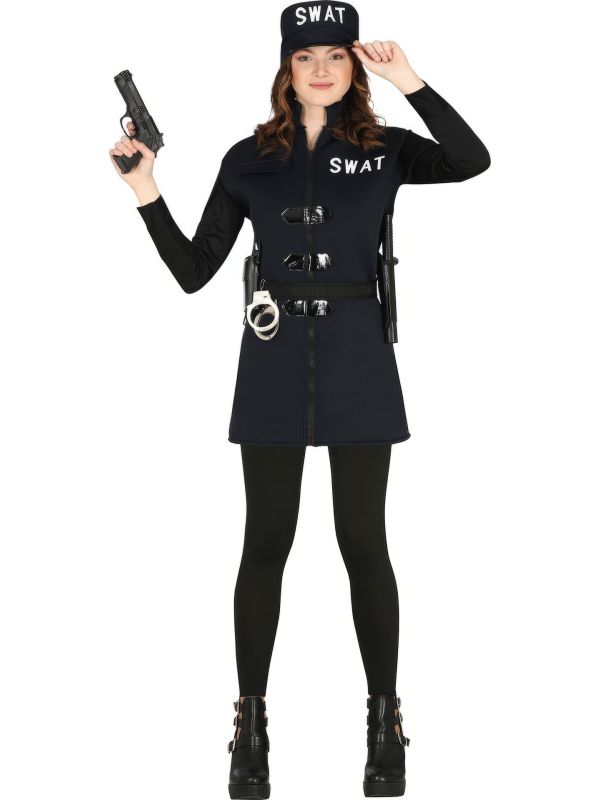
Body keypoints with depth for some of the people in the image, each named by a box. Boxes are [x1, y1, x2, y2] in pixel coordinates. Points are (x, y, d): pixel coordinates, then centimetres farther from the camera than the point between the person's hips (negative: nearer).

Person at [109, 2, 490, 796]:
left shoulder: (386, 150, 2)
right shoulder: (249, 159, 5)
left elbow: (473, 161, -17)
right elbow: (193, 271, 3)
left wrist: (412, 85, -19)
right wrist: (146, 192, -7)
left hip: (357, 356, -1)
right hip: (275, 355, 1)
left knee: (364, 542, 4)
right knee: (266, 541, 5)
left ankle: (385, 723, 16)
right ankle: (251, 725, 15)